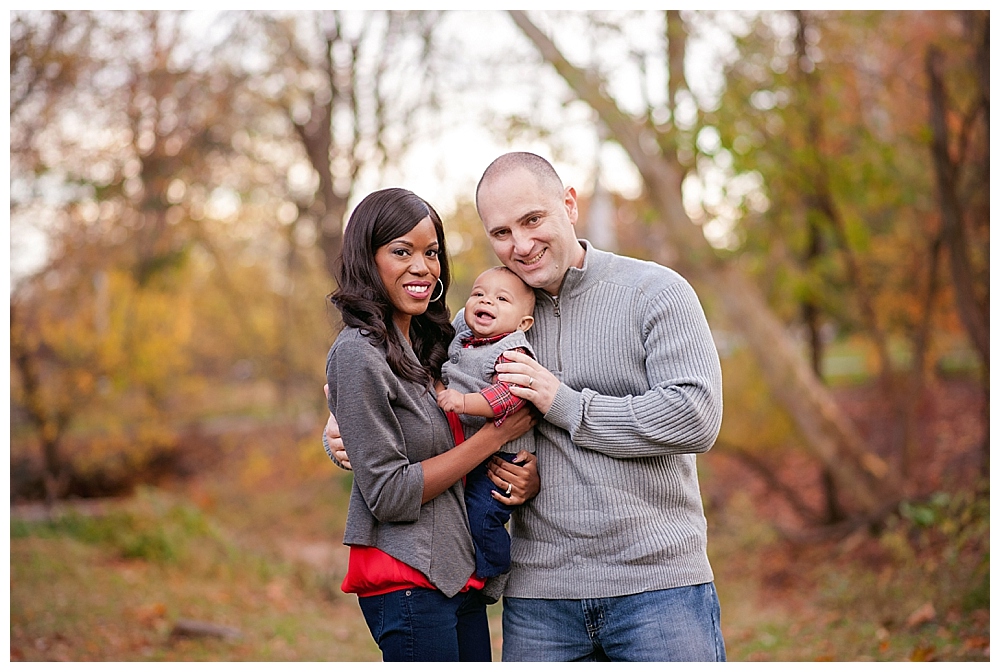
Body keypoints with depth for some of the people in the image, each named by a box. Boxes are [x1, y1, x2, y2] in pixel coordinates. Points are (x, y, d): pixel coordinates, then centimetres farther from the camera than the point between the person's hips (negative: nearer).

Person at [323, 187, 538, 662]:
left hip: (460, 574, 8)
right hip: (409, 581, -8)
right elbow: (389, 494, -16)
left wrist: (523, 476, -4)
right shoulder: (358, 354, -13)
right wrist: (494, 436, -14)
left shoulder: (431, 343, 12)